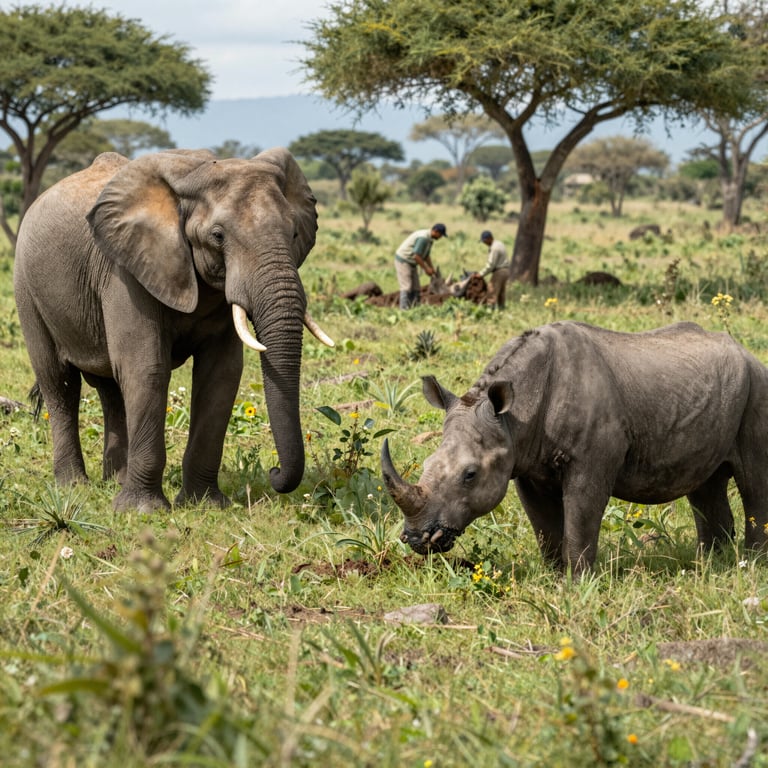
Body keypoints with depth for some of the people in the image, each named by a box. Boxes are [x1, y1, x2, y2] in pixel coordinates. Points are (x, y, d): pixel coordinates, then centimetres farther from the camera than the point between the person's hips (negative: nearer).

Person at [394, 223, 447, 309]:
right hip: (403, 261, -10)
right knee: (406, 288, -15)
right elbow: (416, 256, -28)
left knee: (416, 289, 5)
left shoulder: (429, 238, 8)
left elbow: (426, 255, 18)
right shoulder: (423, 238, -26)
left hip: (411, 263, 10)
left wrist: (432, 269, 8)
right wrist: (426, 268, -21)